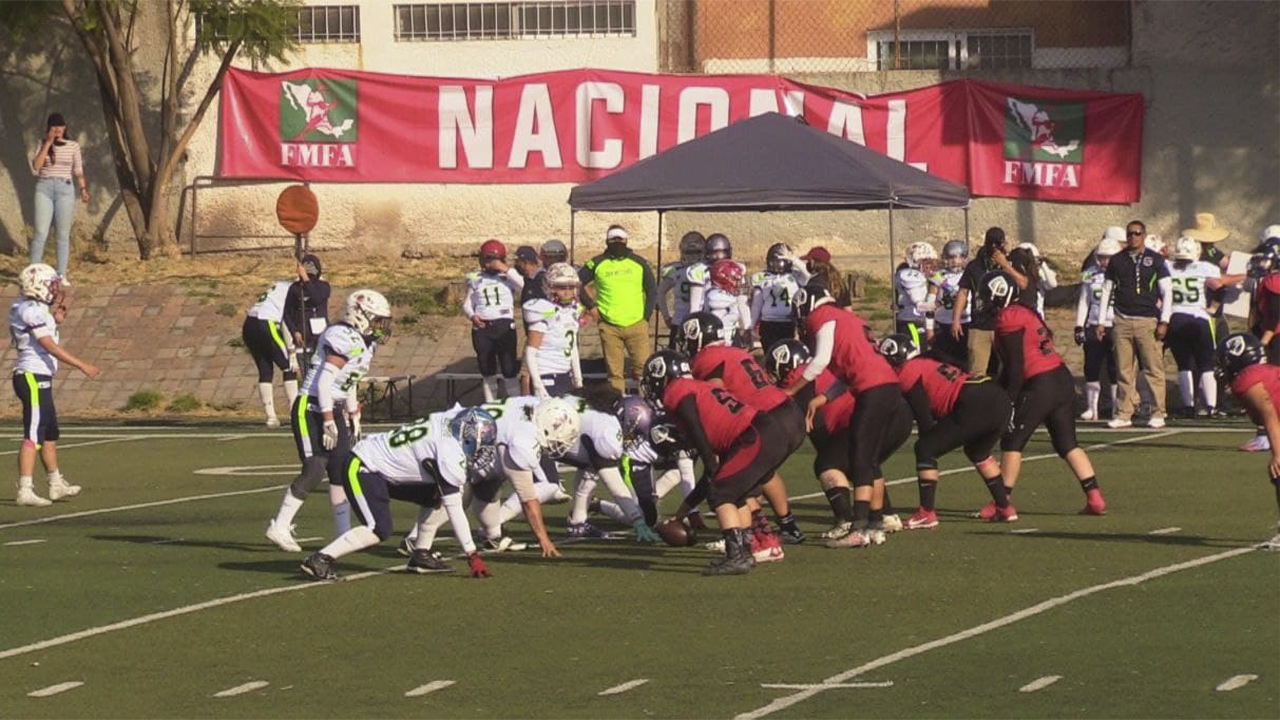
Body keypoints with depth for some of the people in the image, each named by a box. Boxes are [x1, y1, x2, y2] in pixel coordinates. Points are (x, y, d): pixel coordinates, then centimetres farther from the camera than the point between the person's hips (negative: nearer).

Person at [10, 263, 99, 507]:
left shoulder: (36, 309, 14)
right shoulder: (31, 312, -17)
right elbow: (51, 347, -21)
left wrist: (57, 313, 14)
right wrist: (82, 366, -20)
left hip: (39, 379, 10)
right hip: (33, 378, -10)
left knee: (50, 433, 19)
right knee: (33, 436, -11)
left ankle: (56, 484, 29)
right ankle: (24, 491, -12)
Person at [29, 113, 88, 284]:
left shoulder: (73, 146, 8)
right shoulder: (42, 145, 8)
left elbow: (78, 170, 11)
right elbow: (36, 167, -6)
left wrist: (83, 188, -2)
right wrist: (48, 144, -7)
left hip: (65, 189, 0)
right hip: (44, 188, 0)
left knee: (63, 234, 1)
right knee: (40, 233, -8)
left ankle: (62, 275, 4)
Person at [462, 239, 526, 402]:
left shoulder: (508, 277, 3)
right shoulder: (475, 280, 11)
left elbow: (524, 286, -17)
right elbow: (467, 304, 13)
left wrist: (506, 270, -16)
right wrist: (472, 316, -8)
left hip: (504, 326, -3)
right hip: (482, 327, 3)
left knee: (510, 369, -5)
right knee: (487, 370, 11)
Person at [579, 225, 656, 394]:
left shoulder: (639, 263, 8)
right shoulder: (597, 264, 5)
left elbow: (652, 291, 15)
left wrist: (646, 316, 7)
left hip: (637, 324, 0)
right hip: (609, 326, 0)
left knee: (642, 366, -7)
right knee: (614, 370, 2)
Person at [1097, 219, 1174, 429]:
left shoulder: (1155, 260, 3)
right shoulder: (1117, 261, 11)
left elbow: (1167, 292, 3)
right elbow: (1107, 292, 17)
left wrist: (1164, 321, -5)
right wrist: (1102, 322, 12)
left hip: (1148, 321, -3)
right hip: (1122, 322, 3)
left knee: (1154, 369, -6)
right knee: (1125, 371, 3)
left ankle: (1158, 413, -3)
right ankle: (1125, 414, 7)